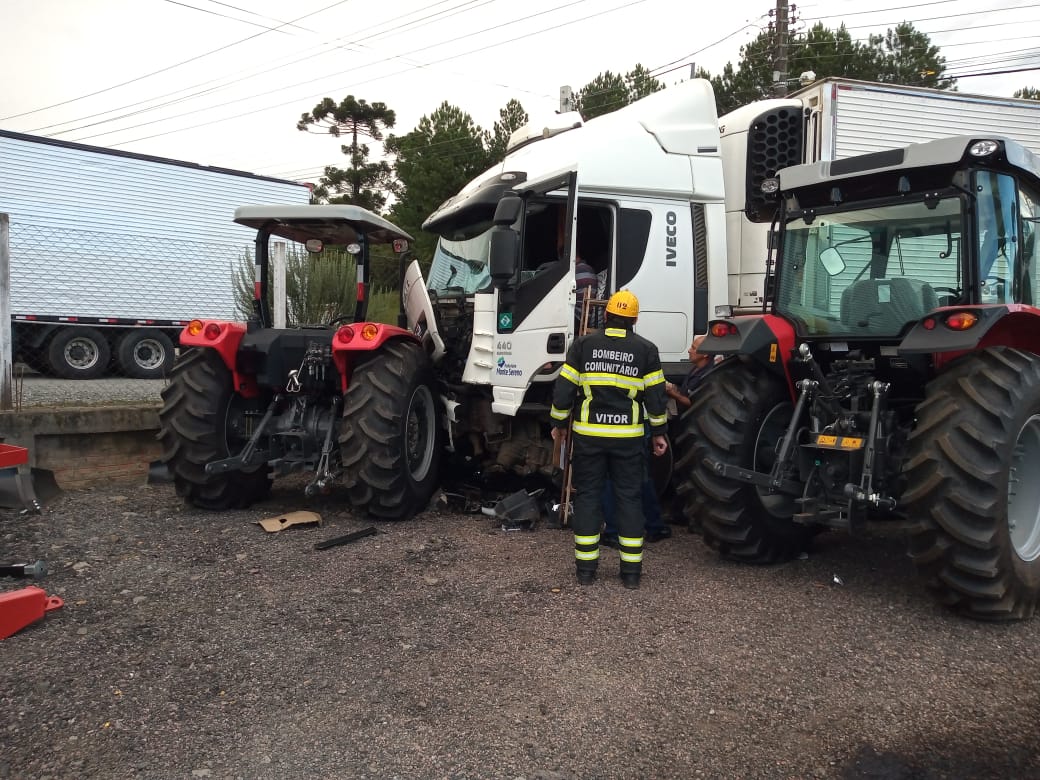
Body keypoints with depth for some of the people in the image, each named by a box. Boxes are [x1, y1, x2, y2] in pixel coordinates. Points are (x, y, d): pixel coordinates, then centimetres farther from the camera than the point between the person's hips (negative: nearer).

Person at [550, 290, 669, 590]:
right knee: (628, 498, 8)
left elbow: (564, 388, -1)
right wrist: (658, 432, 12)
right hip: (628, 436, 0)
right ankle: (631, 570, 12)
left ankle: (586, 567, 12)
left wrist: (558, 423, 11)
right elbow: (656, 395, 2)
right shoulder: (645, 349, 1)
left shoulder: (583, 345, 0)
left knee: (588, 495, 8)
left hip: (588, 433, 0)